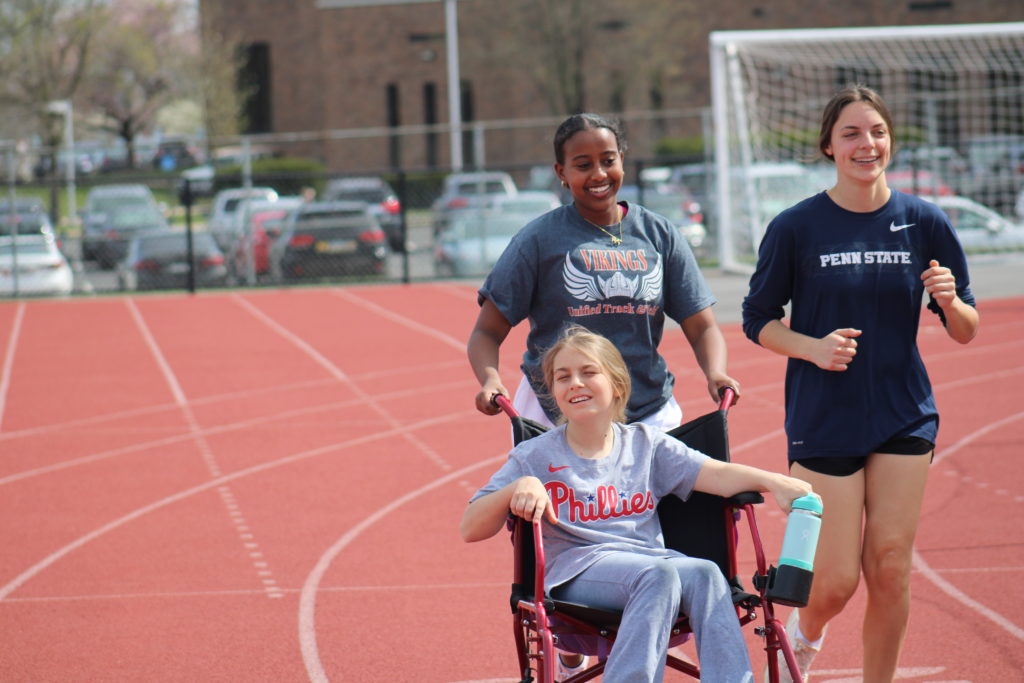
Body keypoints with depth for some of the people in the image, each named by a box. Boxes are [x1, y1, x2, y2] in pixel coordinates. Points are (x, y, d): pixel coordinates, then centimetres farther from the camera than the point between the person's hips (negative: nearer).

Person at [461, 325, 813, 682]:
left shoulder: (646, 444, 17)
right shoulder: (534, 456, 11)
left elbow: (716, 474, 2)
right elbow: (471, 529, 3)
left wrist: (772, 481, -17)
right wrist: (519, 487, -16)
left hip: (649, 557, 3)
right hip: (577, 569, -3)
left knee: (703, 573, -31)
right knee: (658, 574, -34)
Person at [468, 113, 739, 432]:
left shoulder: (659, 234, 9)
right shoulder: (539, 239, 0)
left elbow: (701, 327, 8)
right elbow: (487, 332, 0)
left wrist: (714, 373, -14)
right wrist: (490, 381, -22)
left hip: (650, 415, 2)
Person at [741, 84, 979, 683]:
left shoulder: (925, 223, 0)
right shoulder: (797, 228, -6)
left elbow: (967, 331, 5)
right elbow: (758, 320, 2)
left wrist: (950, 301, -18)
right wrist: (814, 347, -16)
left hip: (905, 419, 2)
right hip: (824, 419, -2)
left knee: (890, 570, -1)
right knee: (837, 579, -1)